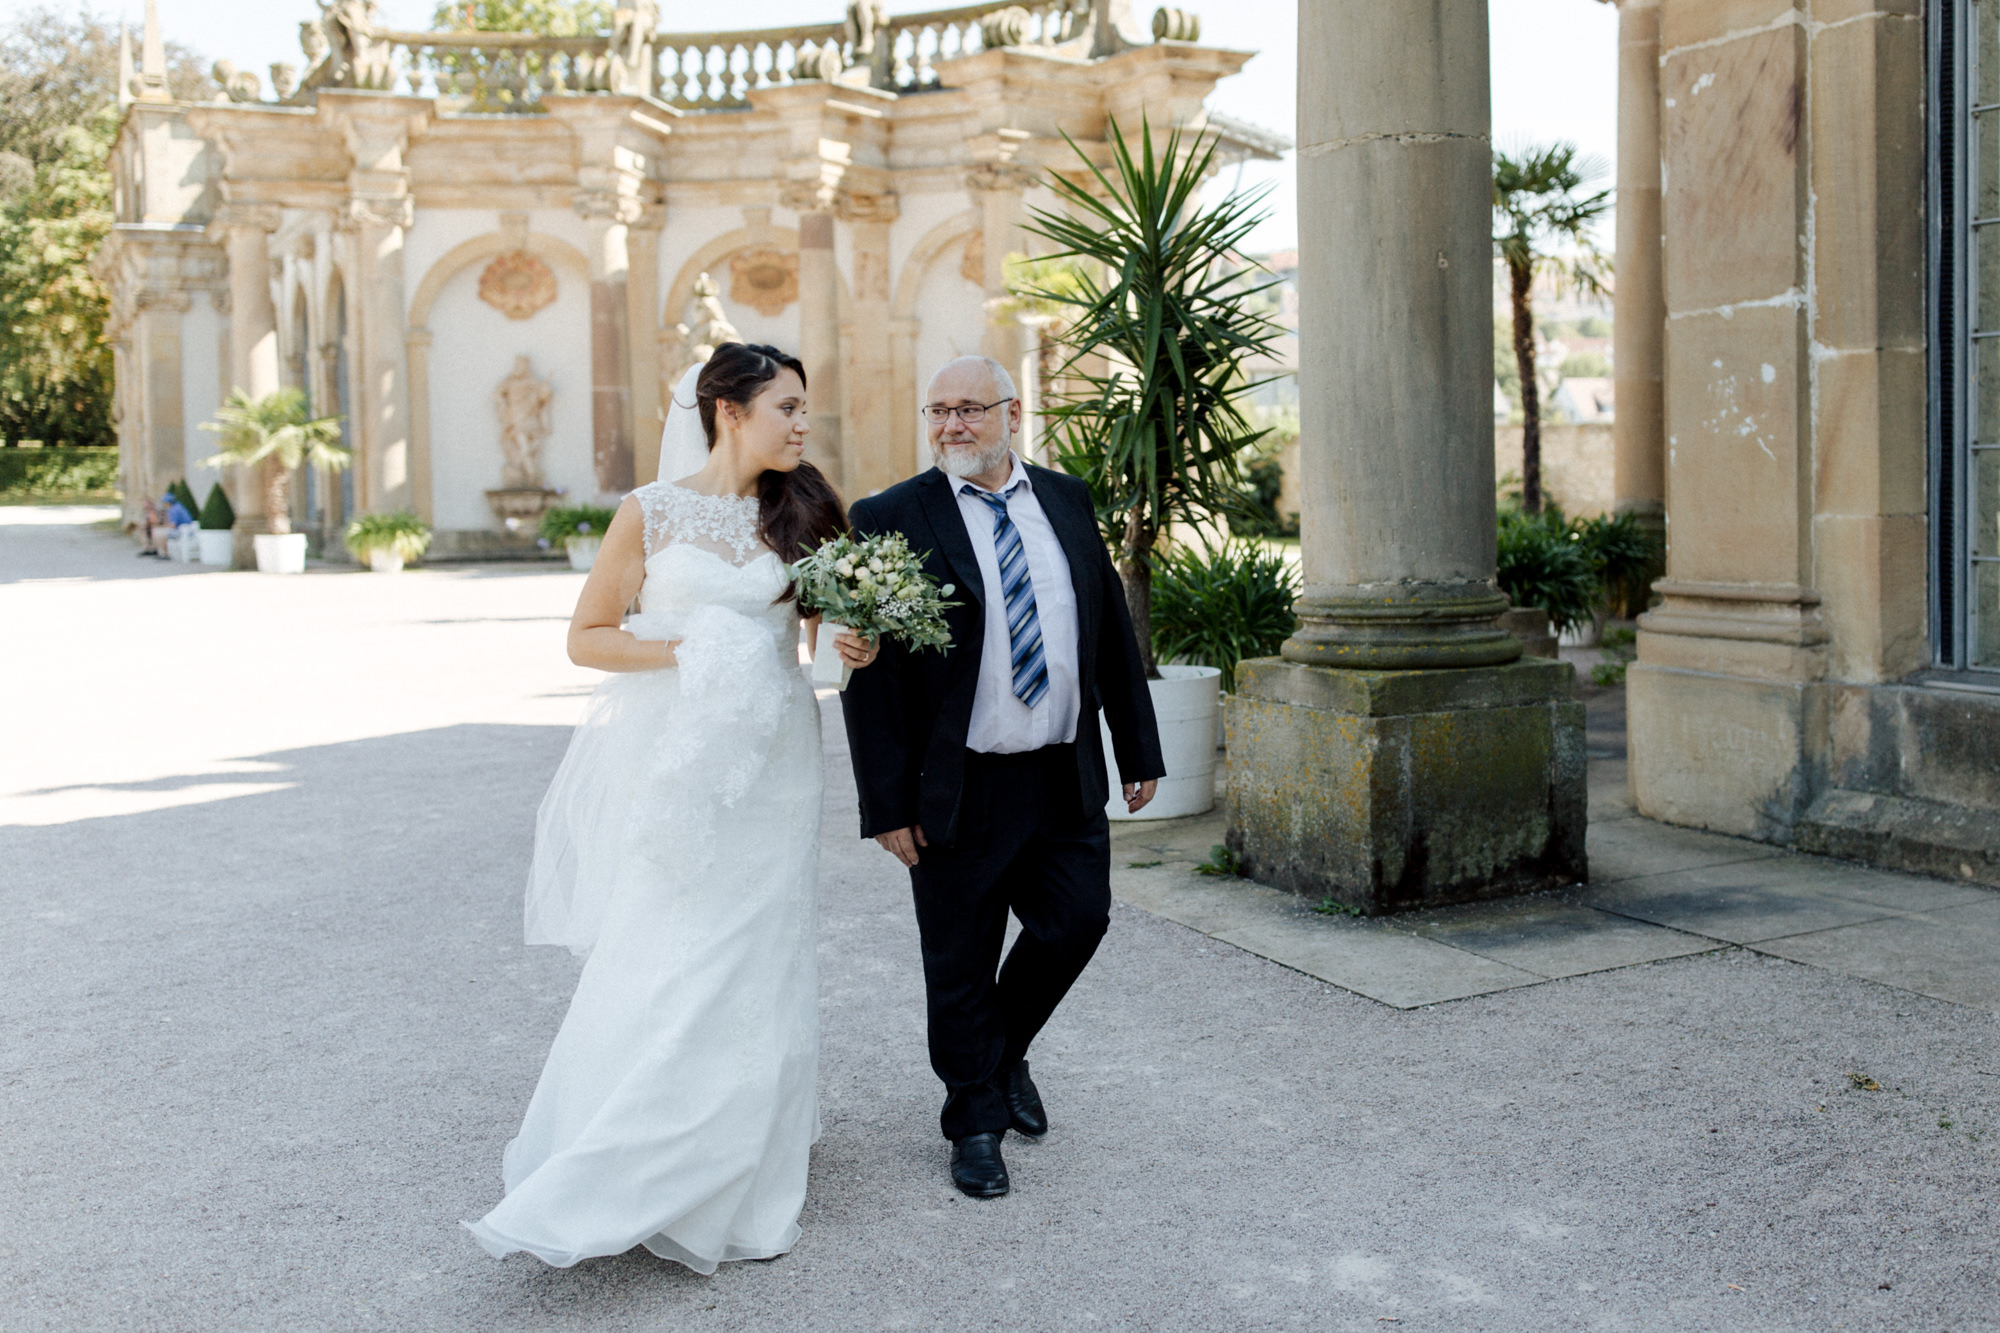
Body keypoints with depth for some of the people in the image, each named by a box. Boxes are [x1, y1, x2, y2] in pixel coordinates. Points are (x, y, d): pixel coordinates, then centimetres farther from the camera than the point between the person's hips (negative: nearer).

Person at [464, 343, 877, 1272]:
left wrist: (853, 648, -4)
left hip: (772, 767, 3)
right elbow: (586, 637, -1)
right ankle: (608, 1186, 13)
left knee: (755, 968, 5)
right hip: (677, 763, -3)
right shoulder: (652, 513, -2)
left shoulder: (800, 512, 7)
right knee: (661, 971, -4)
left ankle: (735, 1186, 20)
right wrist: (686, 653, -14)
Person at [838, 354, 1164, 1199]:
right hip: (959, 790, -3)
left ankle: (1005, 1052, 36)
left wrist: (1138, 749, 10)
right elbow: (869, 672, -8)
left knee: (1078, 922, 7)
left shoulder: (1067, 501, 7)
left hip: (1066, 780, 4)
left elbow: (1112, 629, 11)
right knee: (960, 964, 7)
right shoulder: (889, 520, -6)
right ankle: (976, 1120, 28)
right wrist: (887, 802, -12)